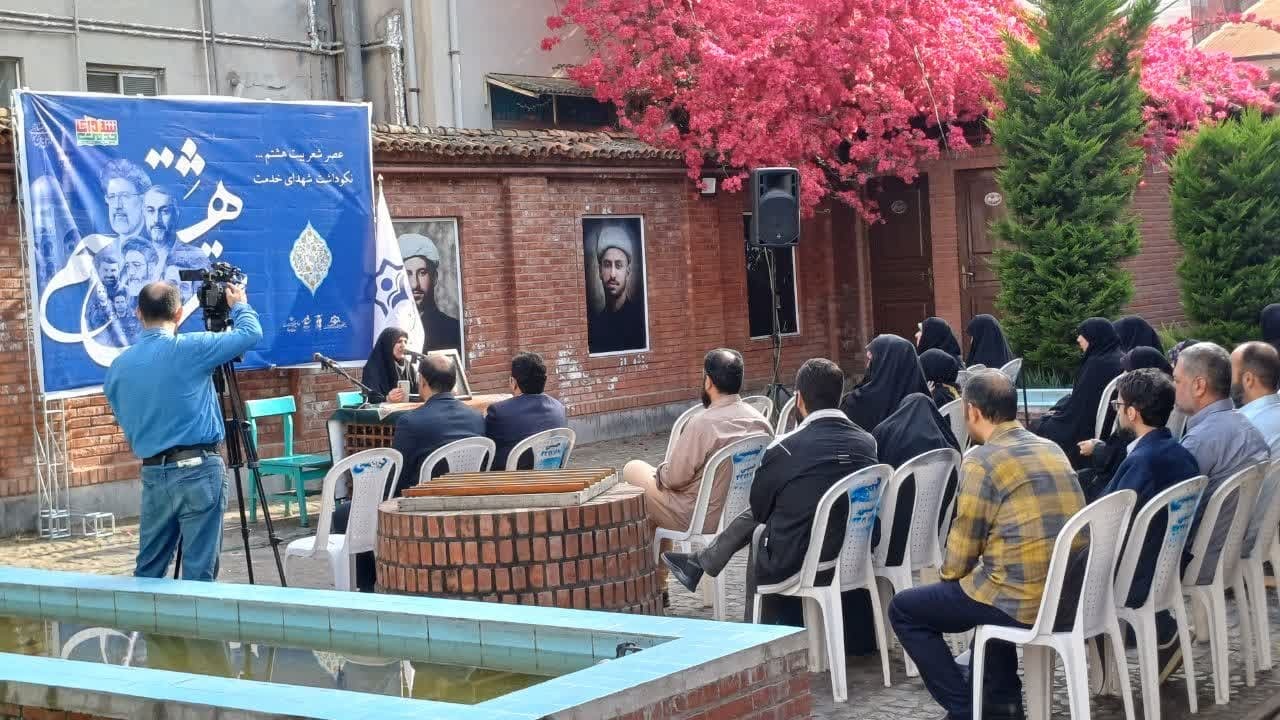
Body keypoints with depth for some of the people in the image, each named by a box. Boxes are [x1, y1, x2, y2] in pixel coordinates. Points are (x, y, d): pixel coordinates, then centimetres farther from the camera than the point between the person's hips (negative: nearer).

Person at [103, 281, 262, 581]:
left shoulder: (118, 367, 8)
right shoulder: (189, 349, -9)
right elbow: (250, 333, -2)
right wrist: (239, 304, 17)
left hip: (153, 474, 5)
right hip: (199, 471, -5)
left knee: (148, 571, 14)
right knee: (199, 573, -1)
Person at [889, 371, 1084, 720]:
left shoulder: (981, 462, -11)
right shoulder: (1053, 450, 11)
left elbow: (960, 555, -7)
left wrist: (948, 575, 16)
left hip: (1025, 603, -8)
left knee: (904, 609, 10)